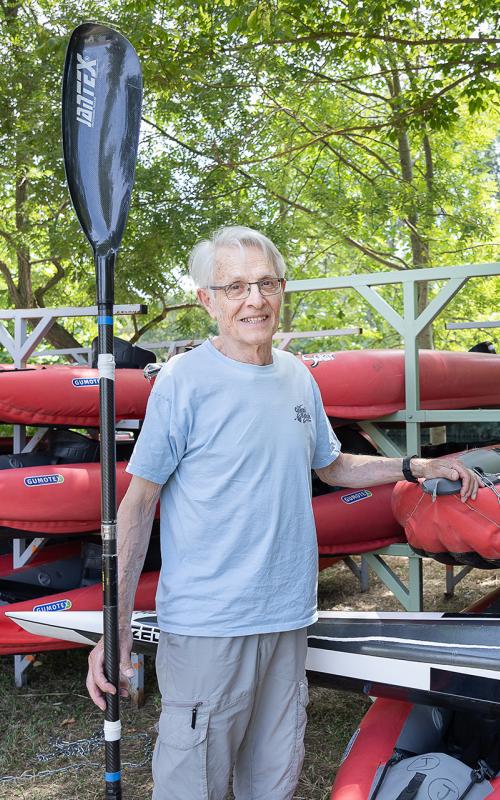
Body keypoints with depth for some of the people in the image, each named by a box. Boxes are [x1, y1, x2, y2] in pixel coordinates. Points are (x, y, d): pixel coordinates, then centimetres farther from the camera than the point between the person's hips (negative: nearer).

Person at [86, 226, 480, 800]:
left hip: (287, 616, 6)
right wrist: (115, 625, -12)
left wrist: (418, 467, 14)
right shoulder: (184, 381, -10)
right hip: (206, 623, -5)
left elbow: (333, 466, 23)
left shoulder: (298, 378, 8)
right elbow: (139, 501, -8)